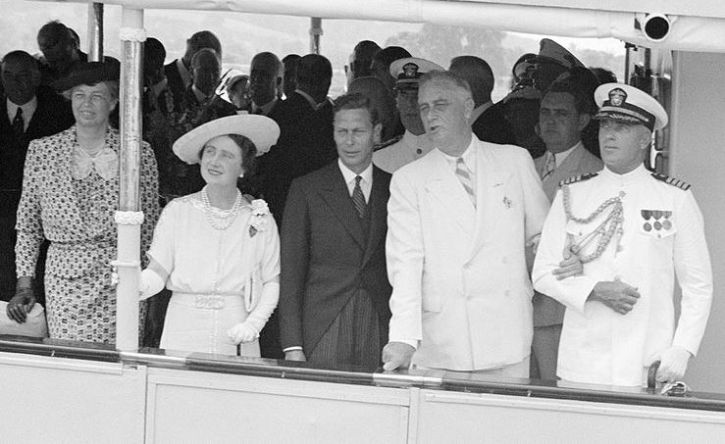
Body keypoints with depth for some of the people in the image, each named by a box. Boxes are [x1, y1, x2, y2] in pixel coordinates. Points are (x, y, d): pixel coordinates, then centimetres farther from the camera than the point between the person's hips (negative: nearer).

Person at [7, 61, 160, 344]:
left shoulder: (139, 153, 3)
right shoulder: (42, 151, 5)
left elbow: (150, 227, 9)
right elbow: (27, 225, 10)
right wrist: (24, 283, 5)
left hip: (121, 281, 0)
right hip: (63, 279, 0)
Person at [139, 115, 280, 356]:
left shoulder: (260, 220, 2)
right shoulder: (177, 211, 2)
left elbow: (272, 282, 6)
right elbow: (157, 273, -1)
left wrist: (252, 325, -8)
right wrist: (133, 284, -21)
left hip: (235, 335, 0)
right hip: (183, 330, 0)